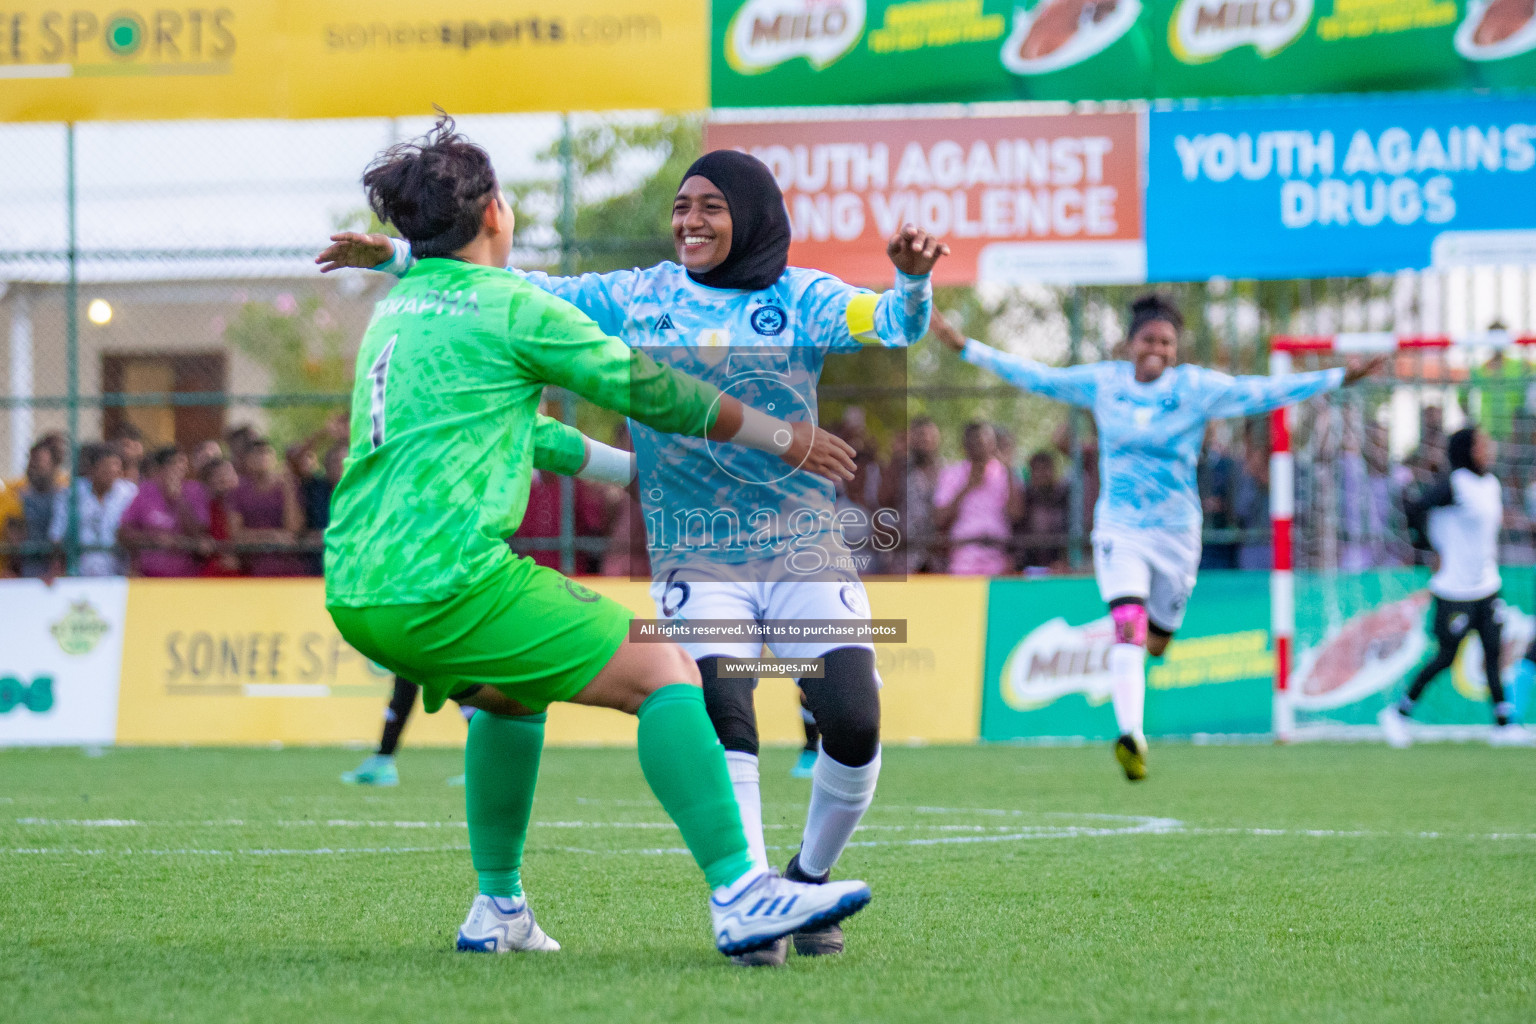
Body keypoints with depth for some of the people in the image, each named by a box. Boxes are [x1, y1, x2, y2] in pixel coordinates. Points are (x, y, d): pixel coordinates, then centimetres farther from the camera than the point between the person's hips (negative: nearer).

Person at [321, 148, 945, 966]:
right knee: (721, 722, -20)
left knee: (853, 725, -11)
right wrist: (397, 258, 7)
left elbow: (890, 326, -14)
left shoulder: (800, 300, 2)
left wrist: (911, 282, -37)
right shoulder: (636, 298, 8)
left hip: (805, 546, 0)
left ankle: (809, 880, 14)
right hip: (697, 556, 0)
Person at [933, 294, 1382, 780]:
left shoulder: (1196, 388, -4)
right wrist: (966, 348, 10)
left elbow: (1261, 393, -9)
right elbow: (1036, 377, 9)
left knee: (1156, 638, 12)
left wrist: (1340, 377, -17)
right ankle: (1131, 736, -27)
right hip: (1118, 529, -1)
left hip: (1175, 534, 1)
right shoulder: (1103, 383, 0)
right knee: (1129, 627, -19)